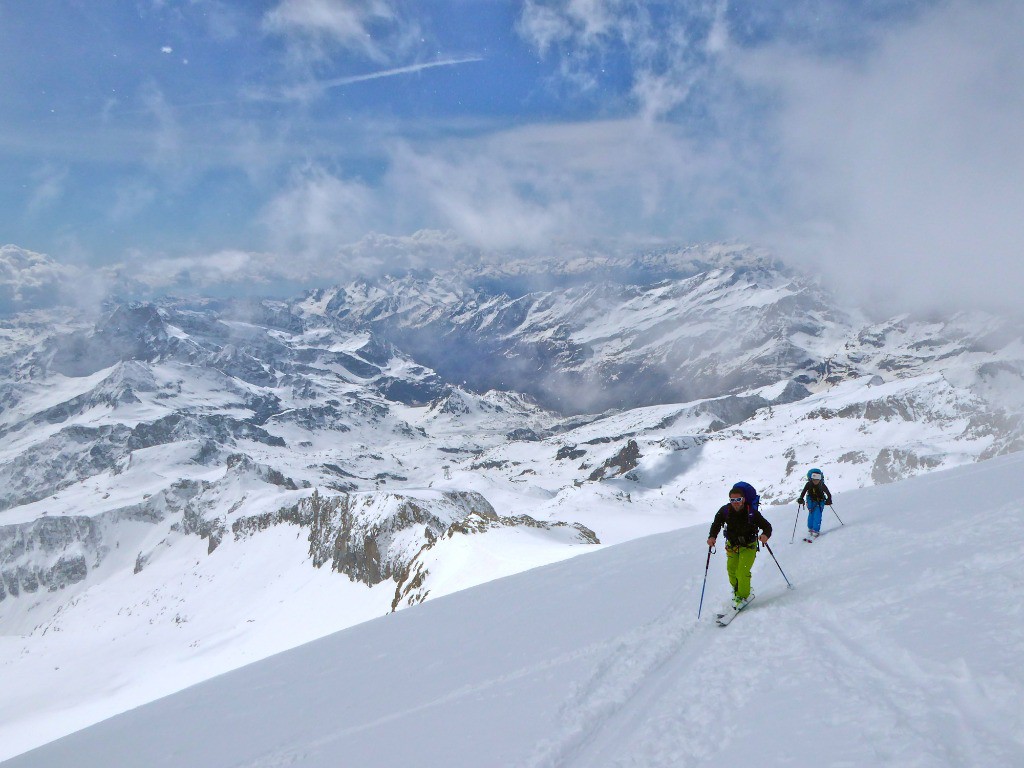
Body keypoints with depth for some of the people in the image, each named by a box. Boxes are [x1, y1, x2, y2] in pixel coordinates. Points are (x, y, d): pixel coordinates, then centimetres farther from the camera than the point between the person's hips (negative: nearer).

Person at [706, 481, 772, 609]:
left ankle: (744, 596, 10)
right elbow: (716, 524, -4)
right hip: (732, 545, 3)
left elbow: (767, 526, -19)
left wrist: (765, 535, -41)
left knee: (742, 572, -14)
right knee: (731, 570, 10)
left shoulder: (752, 513, -25)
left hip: (748, 546, -3)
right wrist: (712, 537, -22)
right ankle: (737, 590, 40)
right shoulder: (725, 511, -18)